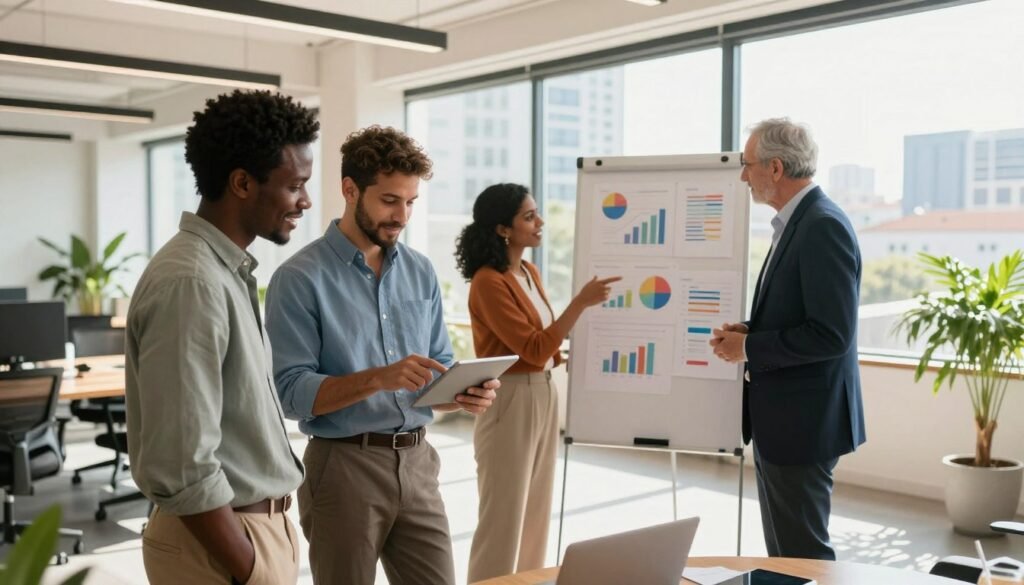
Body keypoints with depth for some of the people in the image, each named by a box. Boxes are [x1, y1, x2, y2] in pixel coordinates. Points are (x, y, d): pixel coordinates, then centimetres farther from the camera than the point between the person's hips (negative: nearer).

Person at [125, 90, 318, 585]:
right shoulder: (189, 282, -22)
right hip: (221, 539, -9)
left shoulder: (228, 270, 8)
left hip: (257, 522, 9)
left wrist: (261, 544, 16)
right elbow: (182, 469, -25)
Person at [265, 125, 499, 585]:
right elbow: (291, 391, -15)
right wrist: (376, 379, -27)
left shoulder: (421, 272, 8)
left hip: (417, 464, 5)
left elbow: (439, 373, 11)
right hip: (344, 468, -4)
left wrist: (464, 394, -10)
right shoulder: (300, 278, -9)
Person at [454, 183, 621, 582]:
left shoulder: (529, 272, 9)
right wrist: (580, 302, -24)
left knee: (535, 514, 16)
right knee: (504, 519, 1)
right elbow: (534, 349, -22)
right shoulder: (488, 282, -17)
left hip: (543, 396, 9)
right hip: (510, 404, -9)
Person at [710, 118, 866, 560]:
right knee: (782, 552, 19)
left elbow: (831, 333, -25)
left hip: (802, 421, -10)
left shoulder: (823, 226, -19)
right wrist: (747, 332, 3)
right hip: (779, 418, 10)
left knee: (802, 553, 1)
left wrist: (748, 348, -16)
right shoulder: (796, 223, 12)